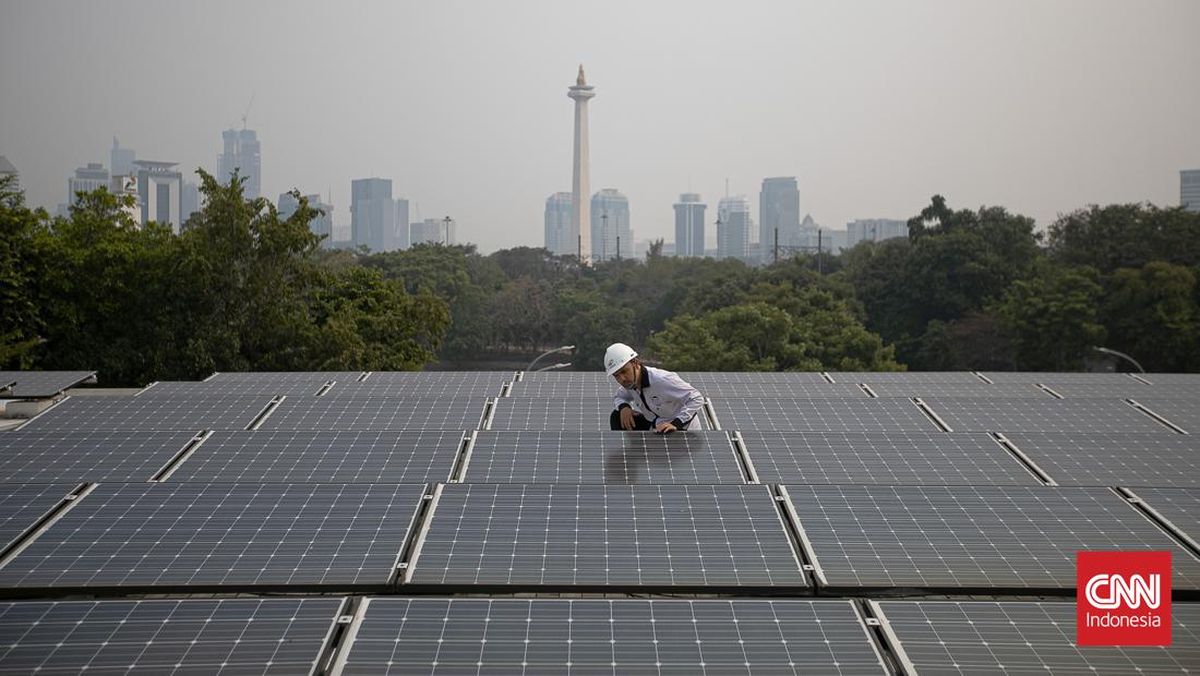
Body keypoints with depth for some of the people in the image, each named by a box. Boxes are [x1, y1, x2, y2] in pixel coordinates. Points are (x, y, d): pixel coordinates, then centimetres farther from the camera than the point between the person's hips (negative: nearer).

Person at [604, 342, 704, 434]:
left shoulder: (662, 380, -33)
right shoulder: (630, 381, -10)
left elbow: (697, 398, -34)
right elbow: (618, 398, 12)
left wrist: (676, 424, -44)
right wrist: (623, 407, -14)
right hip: (656, 423, 7)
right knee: (617, 417, -3)